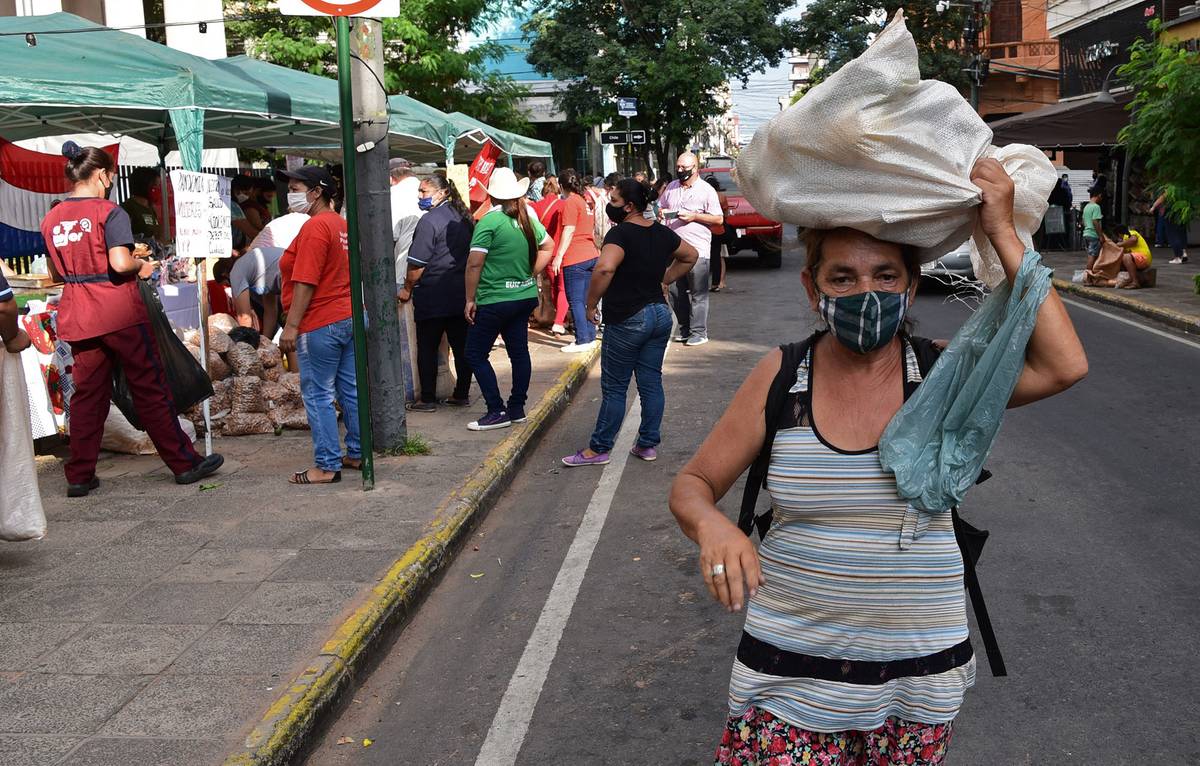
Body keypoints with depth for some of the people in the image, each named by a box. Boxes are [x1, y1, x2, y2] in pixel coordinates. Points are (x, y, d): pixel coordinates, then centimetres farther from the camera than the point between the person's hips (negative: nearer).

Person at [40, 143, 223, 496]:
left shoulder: (51, 219, 8)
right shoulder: (109, 212, -11)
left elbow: (56, 273, 15)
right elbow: (120, 263, -21)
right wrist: (142, 265, -2)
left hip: (77, 317, 6)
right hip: (119, 313, -5)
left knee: (87, 394, 11)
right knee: (151, 390, 3)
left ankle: (79, 476, 13)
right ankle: (184, 463, 11)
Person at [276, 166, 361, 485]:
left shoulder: (314, 227, -16)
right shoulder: (341, 224, 13)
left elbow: (305, 282, -21)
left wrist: (291, 326, -19)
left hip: (321, 324, -9)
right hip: (350, 317, 9)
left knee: (318, 395, -2)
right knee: (351, 389, 13)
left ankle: (327, 466, 1)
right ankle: (357, 454, 21)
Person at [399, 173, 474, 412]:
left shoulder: (429, 220, -14)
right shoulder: (462, 217, 9)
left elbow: (418, 264, -14)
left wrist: (407, 289, -1)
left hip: (433, 296, -7)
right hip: (461, 293, 7)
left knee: (427, 348, 2)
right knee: (461, 345, 11)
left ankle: (428, 399, 6)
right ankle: (462, 394, 17)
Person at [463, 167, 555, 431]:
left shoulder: (490, 221, -15)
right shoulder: (528, 219, 6)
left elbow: (474, 264, -18)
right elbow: (548, 246, 20)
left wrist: (470, 299, -10)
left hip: (495, 300, -7)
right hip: (525, 296, 7)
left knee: (476, 354, 1)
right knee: (519, 351, 12)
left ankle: (497, 412, -2)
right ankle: (517, 408, 19)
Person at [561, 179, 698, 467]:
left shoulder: (621, 233, -17)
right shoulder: (661, 232, 7)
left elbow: (605, 268, -34)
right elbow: (691, 255, 23)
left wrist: (591, 303, -21)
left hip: (628, 321, -7)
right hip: (660, 314, 7)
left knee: (614, 387, 2)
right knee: (651, 382, 12)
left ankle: (599, 449, 11)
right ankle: (649, 444, 19)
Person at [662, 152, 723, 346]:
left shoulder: (706, 190, -3)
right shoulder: (671, 188, 14)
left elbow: (718, 219, -4)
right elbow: (663, 208, 26)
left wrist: (694, 216, -14)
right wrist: (663, 213, 1)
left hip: (697, 250, -6)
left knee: (698, 294, -3)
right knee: (676, 291, 10)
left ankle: (699, 332, 2)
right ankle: (685, 329, 21)